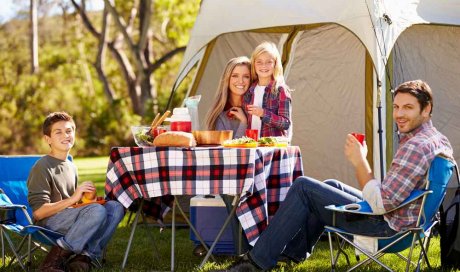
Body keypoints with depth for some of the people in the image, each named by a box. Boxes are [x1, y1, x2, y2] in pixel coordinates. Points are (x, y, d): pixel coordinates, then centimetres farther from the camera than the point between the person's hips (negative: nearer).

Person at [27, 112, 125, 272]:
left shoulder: (71, 167, 20)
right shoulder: (42, 167, -7)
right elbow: (38, 212, -14)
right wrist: (73, 199, -16)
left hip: (69, 220, 8)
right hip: (47, 223, -8)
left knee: (115, 207, -13)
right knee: (97, 211, -32)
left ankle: (86, 255, -19)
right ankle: (56, 258, -23)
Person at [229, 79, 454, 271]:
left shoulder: (415, 147, -26)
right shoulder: (439, 139, 7)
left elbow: (380, 204, -29)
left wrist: (359, 161, -22)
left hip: (385, 223, -10)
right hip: (407, 217, 10)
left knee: (303, 187, -3)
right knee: (331, 185, 30)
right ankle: (295, 251, 39)